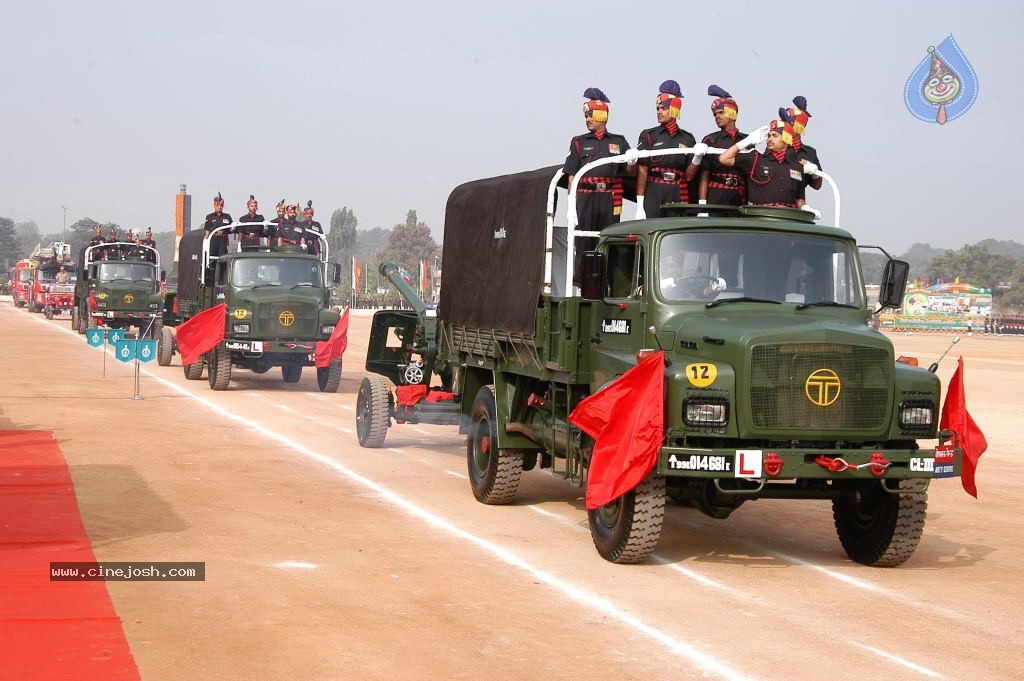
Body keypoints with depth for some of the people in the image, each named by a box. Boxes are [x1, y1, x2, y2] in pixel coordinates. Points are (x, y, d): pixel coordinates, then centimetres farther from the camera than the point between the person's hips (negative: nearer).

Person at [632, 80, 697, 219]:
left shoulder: (687, 139, 10)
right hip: (653, 196, -2)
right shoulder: (648, 136, 6)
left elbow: (689, 176, 7)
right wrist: (639, 206, -8)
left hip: (678, 197, 2)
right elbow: (642, 170, -1)